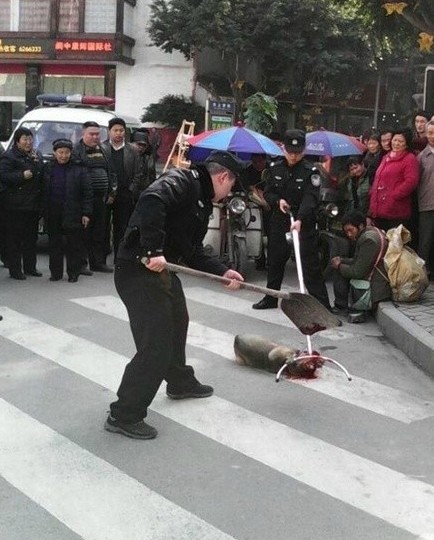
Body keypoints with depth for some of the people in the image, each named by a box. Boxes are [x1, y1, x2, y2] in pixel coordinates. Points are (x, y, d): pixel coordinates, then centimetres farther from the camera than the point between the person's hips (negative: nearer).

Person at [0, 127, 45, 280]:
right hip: (16, 206, -7)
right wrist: (22, 175, -21)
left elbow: (43, 176, 17)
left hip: (34, 205, 7)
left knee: (31, 238, 13)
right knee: (14, 239, -3)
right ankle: (15, 270, 3)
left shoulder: (37, 156, 17)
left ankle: (30, 267, 23)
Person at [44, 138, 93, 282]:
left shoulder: (78, 169, -1)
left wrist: (86, 213, -7)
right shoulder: (48, 169, 6)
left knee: (73, 245, 3)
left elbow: (87, 192, -2)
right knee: (54, 244, 9)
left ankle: (73, 273, 13)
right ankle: (56, 272, 19)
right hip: (53, 215, 3)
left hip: (72, 215, -3)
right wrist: (44, 213, 4)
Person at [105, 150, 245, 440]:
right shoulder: (181, 181, -13)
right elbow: (151, 201, -34)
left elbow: (193, 252, 19)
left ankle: (180, 382, 53)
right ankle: (124, 415, 3)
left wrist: (222, 271, 12)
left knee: (176, 325, 29)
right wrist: (153, 250, -36)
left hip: (163, 271, 11)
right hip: (139, 270, -11)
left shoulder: (202, 202, 17)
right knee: (156, 346, -10)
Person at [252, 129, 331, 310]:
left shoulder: (310, 171, -10)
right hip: (279, 221, 5)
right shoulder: (275, 168, 3)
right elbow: (268, 192, 11)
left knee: (310, 265, -7)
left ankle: (323, 305, -4)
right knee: (275, 261, 16)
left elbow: (310, 199, -22)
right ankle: (271, 298, 33)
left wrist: (299, 219, -38)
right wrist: (278, 201, -11)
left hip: (304, 224, -5)